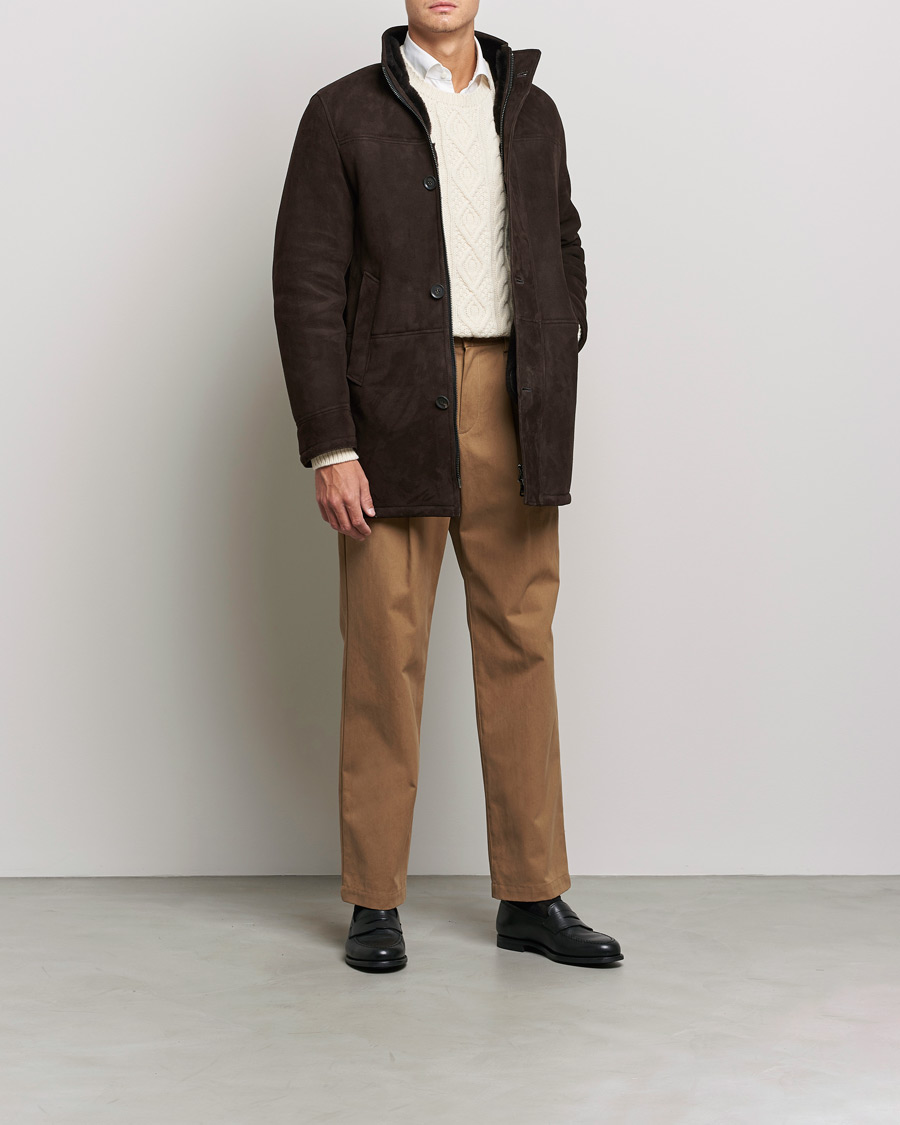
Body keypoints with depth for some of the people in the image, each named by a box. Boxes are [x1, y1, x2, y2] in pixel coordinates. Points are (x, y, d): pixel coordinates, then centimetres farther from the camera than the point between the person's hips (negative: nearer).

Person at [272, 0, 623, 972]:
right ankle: (374, 902, 11)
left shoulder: (531, 112, 14)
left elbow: (564, 258, 20)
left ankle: (531, 897, 14)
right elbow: (306, 286, -4)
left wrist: (553, 405, 8)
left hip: (511, 416, 4)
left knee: (520, 646, 5)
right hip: (393, 416, -3)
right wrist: (328, 449, -12)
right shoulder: (343, 114, 2)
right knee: (384, 654, -1)